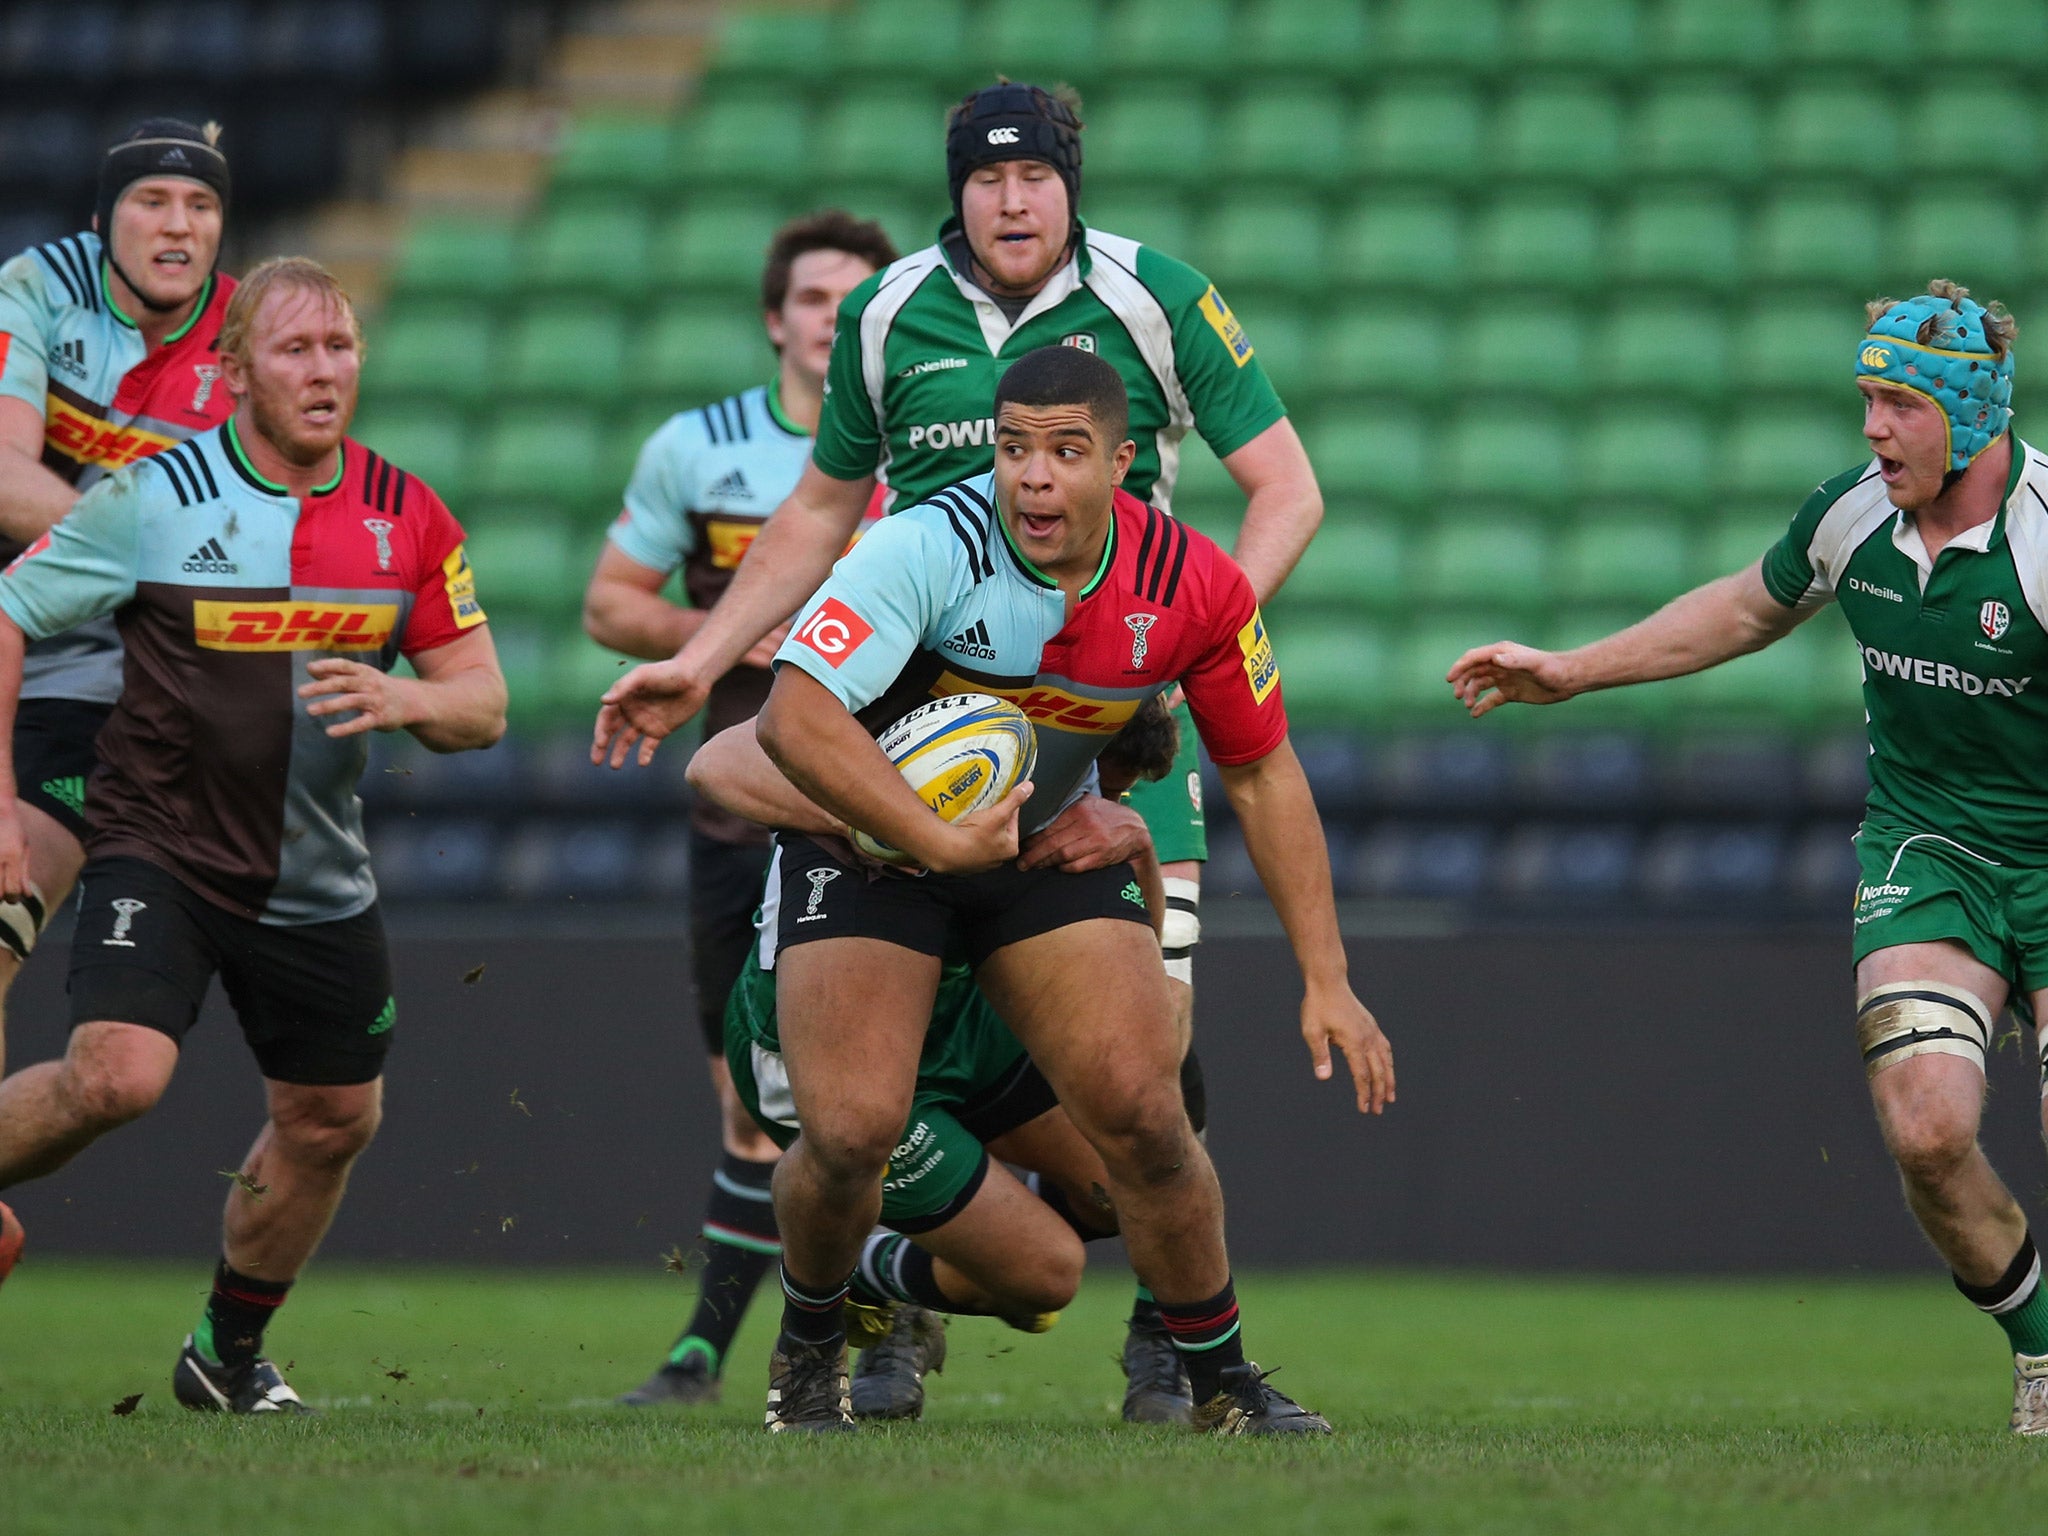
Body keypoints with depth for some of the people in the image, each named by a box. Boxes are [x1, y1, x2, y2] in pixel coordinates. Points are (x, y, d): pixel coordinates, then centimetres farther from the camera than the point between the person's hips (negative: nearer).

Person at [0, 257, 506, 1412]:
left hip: (317, 878, 5)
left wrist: (404, 699, -21)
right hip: (160, 851, -5)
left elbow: (483, 704, 3)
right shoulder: (157, 499, -12)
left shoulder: (408, 517, 0)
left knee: (334, 1120, 10)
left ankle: (231, 1351, 31)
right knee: (118, 1077, -26)